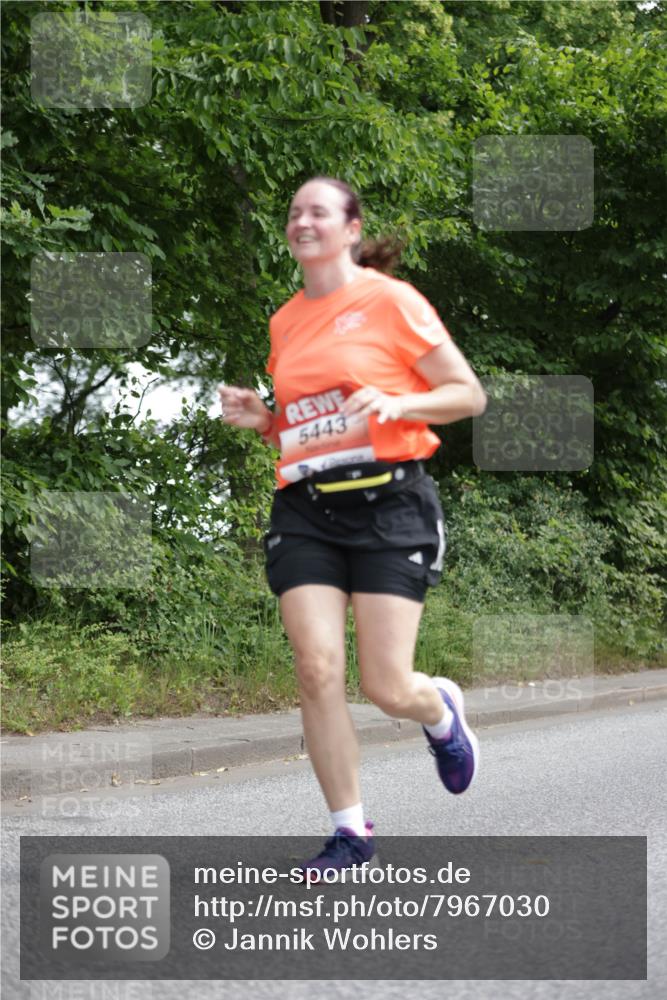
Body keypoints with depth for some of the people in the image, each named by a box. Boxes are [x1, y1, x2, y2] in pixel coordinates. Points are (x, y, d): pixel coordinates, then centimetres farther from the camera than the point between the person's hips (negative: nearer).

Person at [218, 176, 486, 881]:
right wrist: (257, 418, 6)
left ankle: (441, 711, 30)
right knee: (317, 669, -10)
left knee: (386, 687, -8)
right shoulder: (285, 321, 15)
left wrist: (394, 403, -16)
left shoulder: (391, 301, -1)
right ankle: (350, 830, 3)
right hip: (304, 509, 5)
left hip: (389, 502, -4)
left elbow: (469, 395, 0)